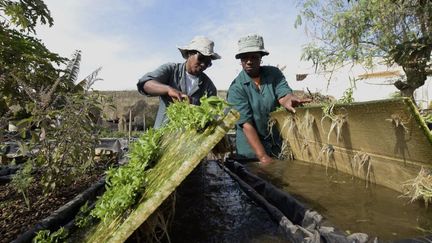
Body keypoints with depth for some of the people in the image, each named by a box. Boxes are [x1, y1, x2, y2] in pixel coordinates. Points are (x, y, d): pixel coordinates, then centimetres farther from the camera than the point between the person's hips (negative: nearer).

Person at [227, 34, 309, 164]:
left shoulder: (274, 73, -3)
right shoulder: (236, 88, -15)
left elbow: (283, 95, -19)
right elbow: (246, 124, -21)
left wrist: (288, 101, -44)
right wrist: (263, 157, -27)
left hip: (278, 144, 3)